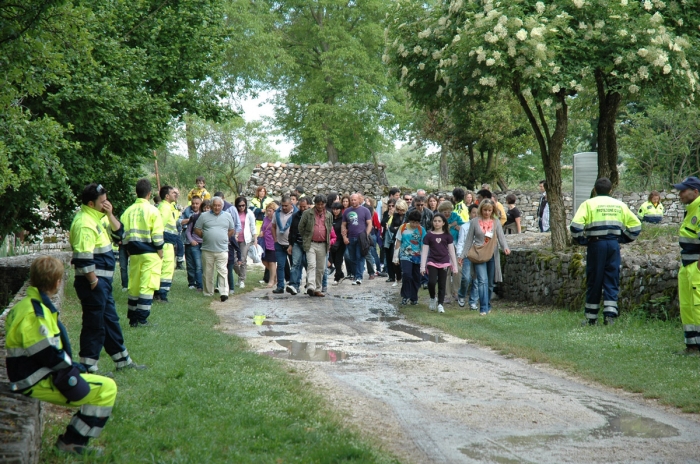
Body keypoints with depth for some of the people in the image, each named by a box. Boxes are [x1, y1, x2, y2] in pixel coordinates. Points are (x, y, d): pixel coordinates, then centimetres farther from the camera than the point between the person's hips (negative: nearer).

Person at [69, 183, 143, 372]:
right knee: (94, 325, -3)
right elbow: (84, 258, -25)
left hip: (103, 280, 10)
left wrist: (110, 214, 0)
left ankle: (122, 360, 28)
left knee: (111, 320, 18)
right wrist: (93, 281, -20)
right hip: (93, 281, -10)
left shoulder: (98, 217, 11)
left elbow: (118, 233, 14)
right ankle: (87, 368, 4)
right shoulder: (84, 223, -20)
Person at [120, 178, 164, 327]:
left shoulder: (128, 211, 6)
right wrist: (160, 253, -1)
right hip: (150, 253, -5)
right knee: (147, 286, -3)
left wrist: (129, 251, 16)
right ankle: (142, 319, -6)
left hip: (134, 253, 5)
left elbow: (123, 234, 7)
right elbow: (157, 236, -11)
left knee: (133, 285, 10)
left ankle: (133, 319, 14)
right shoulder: (152, 210, -8)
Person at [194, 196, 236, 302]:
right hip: (207, 249, 0)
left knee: (222, 271, -8)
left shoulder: (227, 216, 9)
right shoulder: (204, 216, 5)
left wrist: (224, 238, 8)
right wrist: (205, 237, 2)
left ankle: (224, 293, -12)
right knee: (208, 272, 6)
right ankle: (208, 293, 15)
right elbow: (197, 230, 8)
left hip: (222, 249, 0)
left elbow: (232, 230, 17)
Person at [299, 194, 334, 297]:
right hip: (311, 244, -4)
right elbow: (301, 227, 5)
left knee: (321, 268, 7)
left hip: (323, 245, 4)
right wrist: (305, 239, 8)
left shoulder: (329, 215, 10)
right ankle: (311, 287, -26)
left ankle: (318, 289, 14)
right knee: (311, 265, -17)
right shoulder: (307, 213, 0)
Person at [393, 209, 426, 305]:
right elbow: (398, 243, 4)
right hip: (405, 257, -1)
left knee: (416, 278, 5)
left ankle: (414, 298, 20)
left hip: (417, 258, 1)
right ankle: (405, 297, -7)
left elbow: (424, 245, 1)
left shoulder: (421, 230, -1)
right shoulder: (403, 228, -1)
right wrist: (396, 257, 3)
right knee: (406, 275, -19)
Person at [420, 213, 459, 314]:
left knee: (442, 284, 1)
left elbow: (452, 251, 7)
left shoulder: (447, 235, 5)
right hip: (432, 262, -1)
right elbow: (424, 251, 3)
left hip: (444, 263, 1)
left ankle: (440, 304, 11)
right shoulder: (429, 235, 3)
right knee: (431, 282, -17)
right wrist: (422, 266, -3)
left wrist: (455, 266, 5)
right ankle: (432, 298, 8)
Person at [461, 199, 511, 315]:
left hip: (493, 255, 2)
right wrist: (463, 255, 4)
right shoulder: (474, 222, 3)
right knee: (483, 281, -13)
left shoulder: (496, 222, 6)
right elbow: (469, 240, 7)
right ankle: (483, 308, -16)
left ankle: (487, 306, 25)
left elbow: (501, 236, -5)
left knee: (490, 283, 9)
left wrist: (505, 247, -25)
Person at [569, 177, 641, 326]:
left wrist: (581, 240, 2)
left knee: (594, 281, 5)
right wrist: (624, 239, 19)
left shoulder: (589, 204, 0)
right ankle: (610, 314, -3)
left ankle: (591, 318, 11)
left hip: (596, 244, -2)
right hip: (614, 244, 2)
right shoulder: (620, 205, 12)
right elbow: (636, 225, 12)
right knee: (612, 281, 7)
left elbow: (576, 225, -13)